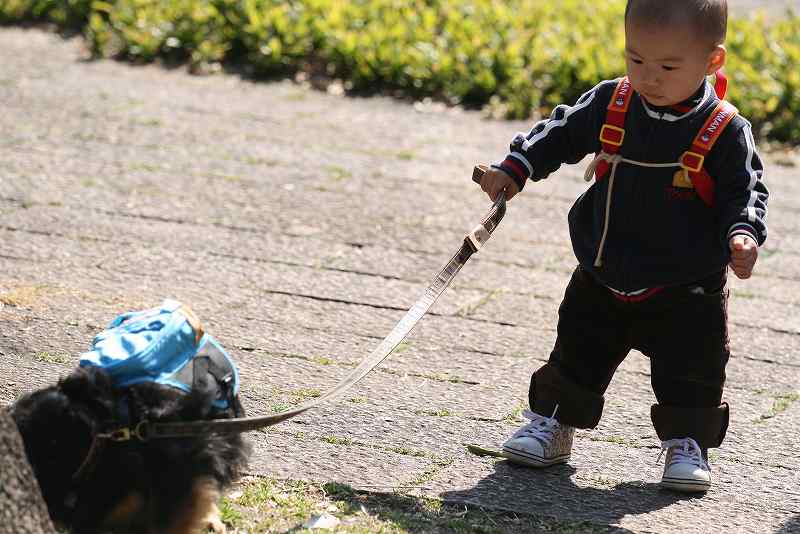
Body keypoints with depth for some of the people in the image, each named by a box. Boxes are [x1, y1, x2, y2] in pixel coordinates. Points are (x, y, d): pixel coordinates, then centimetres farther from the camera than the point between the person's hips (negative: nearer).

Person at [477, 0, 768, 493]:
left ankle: (687, 444, 20)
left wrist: (742, 234, -30)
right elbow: (562, 134, 6)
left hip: (686, 289, -3)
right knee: (577, 355, 13)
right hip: (602, 280, 3)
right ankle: (553, 425, 28)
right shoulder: (610, 106, -6)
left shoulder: (725, 132, -16)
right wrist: (515, 168, -5)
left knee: (690, 373, 2)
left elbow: (745, 191, -11)